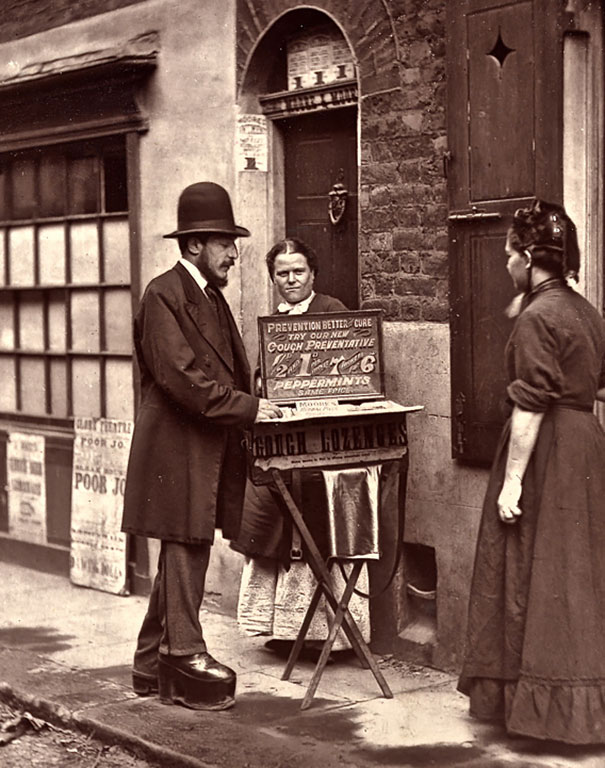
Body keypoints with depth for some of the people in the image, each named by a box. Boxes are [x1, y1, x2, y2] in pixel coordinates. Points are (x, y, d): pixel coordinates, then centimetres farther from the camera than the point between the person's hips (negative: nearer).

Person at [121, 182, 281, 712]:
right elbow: (180, 377, -21)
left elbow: (229, 371, 22)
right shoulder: (164, 296, -12)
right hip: (178, 449, -10)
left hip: (208, 450, 10)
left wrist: (253, 404, 4)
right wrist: (246, 408, -20)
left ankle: (153, 665, 23)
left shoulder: (213, 298, 18)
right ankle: (186, 660, 2)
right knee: (186, 552, -6)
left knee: (182, 557, 14)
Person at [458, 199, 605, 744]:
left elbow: (532, 405, -20)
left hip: (547, 452, -9)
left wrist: (513, 479, -19)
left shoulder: (537, 318, -17)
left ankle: (544, 702, 7)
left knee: (536, 576, 0)